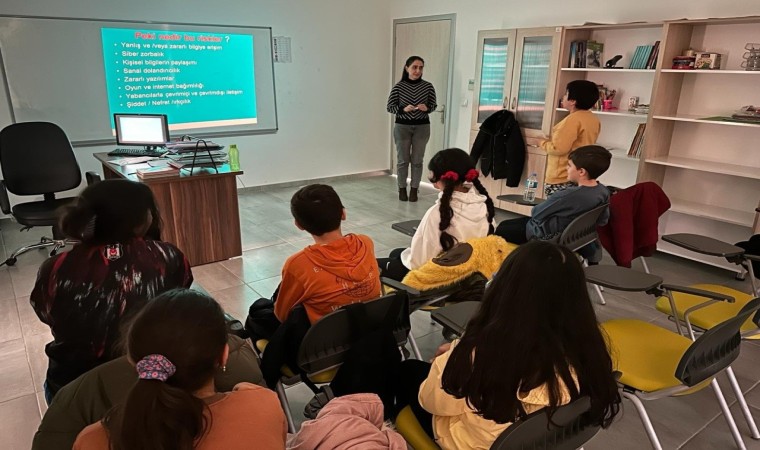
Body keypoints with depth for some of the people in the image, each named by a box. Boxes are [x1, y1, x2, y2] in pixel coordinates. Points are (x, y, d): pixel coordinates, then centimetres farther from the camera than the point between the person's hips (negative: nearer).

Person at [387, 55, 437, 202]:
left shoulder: (428, 86, -1)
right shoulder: (398, 86, -5)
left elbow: (433, 106, 8)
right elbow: (390, 107, -2)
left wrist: (426, 108, -15)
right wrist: (404, 109, -20)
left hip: (422, 127, 1)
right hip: (402, 126, -1)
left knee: (417, 160, 4)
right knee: (402, 159, 6)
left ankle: (414, 189, 15)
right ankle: (402, 189, 19)